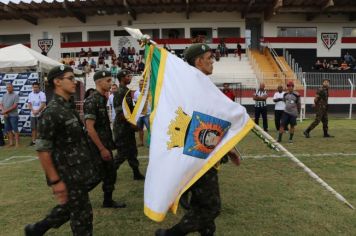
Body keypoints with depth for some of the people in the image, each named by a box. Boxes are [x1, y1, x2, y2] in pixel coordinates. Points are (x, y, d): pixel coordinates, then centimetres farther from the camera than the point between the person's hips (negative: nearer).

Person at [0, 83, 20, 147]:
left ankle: (17, 143, 2)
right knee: (8, 130, 10)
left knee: (15, 129, -2)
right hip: (6, 115, 6)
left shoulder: (15, 95, -6)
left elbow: (14, 106, -12)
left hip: (13, 115, -6)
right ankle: (11, 142, 18)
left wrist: (5, 111, -13)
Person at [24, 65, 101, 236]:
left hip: (78, 172, 9)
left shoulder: (69, 107, 8)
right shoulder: (52, 112, -20)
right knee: (82, 214, 6)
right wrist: (55, 181, -19)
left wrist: (88, 166, 19)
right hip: (69, 175, -9)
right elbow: (42, 150, -20)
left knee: (70, 208, 25)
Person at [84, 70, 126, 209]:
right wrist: (102, 149, -21)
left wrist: (107, 146, 17)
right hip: (97, 147, -9)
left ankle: (108, 201, 26)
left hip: (105, 144, 9)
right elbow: (90, 128, -22)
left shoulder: (102, 99, 10)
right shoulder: (92, 101, -18)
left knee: (110, 173, 14)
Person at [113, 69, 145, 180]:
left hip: (128, 126, 9)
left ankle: (137, 173, 19)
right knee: (123, 152, -2)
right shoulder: (119, 92, -15)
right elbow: (120, 112, -20)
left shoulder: (127, 91, 13)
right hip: (121, 126, -9)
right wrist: (131, 123, -18)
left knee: (132, 150, 12)